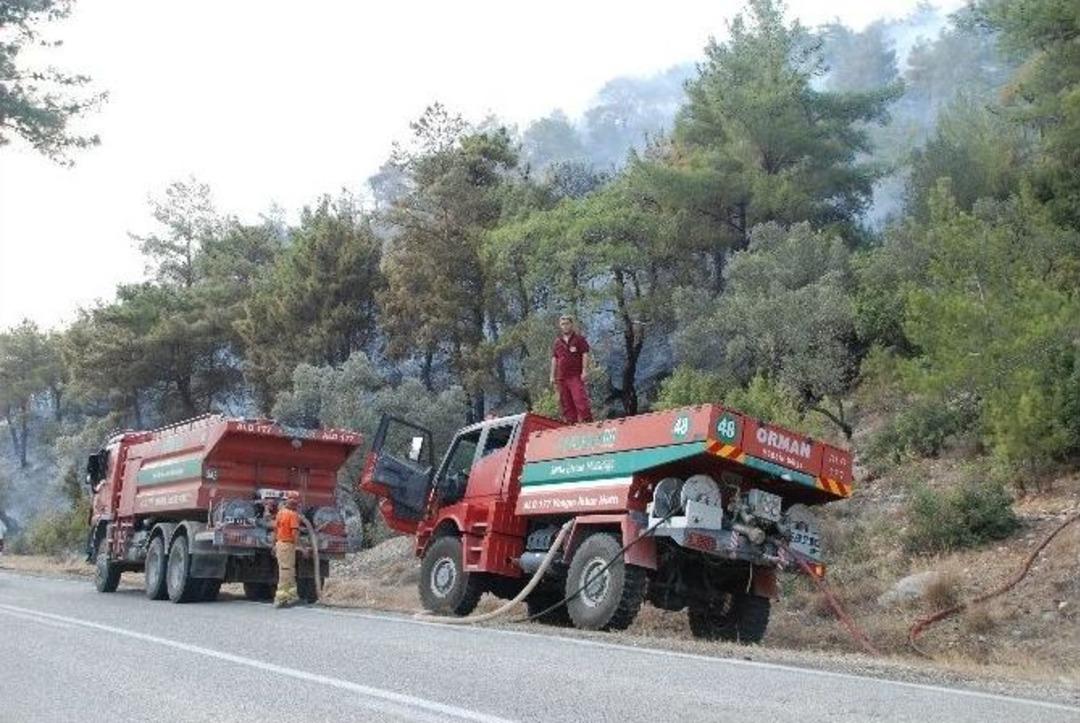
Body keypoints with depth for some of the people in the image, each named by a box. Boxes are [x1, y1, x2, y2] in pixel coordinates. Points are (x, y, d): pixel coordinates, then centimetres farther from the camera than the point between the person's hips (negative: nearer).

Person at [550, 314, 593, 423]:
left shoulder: (579, 339, 4)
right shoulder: (557, 342, 16)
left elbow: (585, 355, -1)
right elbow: (554, 359, 18)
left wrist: (585, 371, -11)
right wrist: (552, 376, 13)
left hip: (576, 376, -5)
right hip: (562, 377, 5)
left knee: (580, 399, -16)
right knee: (566, 402, 3)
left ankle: (587, 421, -17)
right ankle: (571, 423, 7)